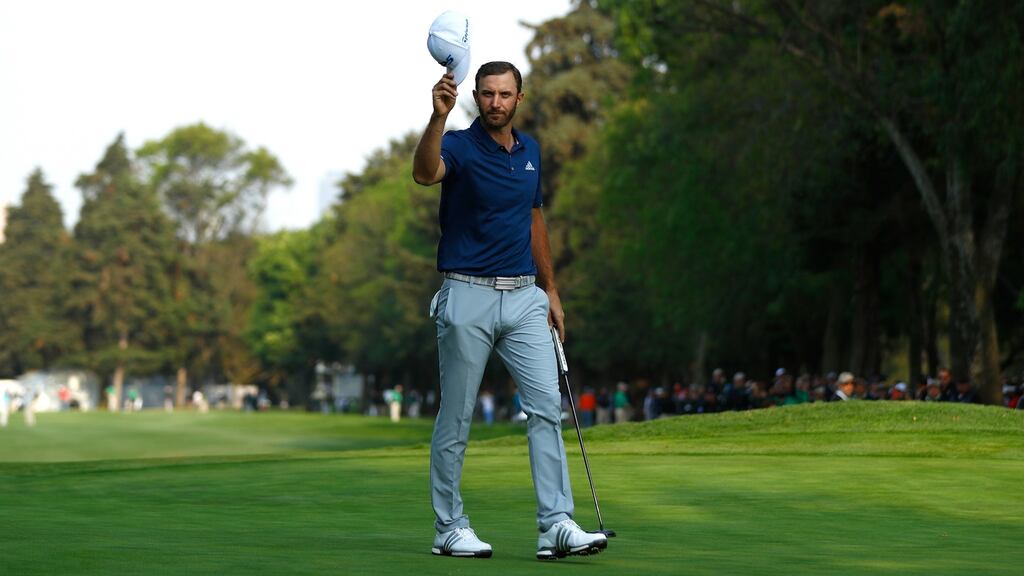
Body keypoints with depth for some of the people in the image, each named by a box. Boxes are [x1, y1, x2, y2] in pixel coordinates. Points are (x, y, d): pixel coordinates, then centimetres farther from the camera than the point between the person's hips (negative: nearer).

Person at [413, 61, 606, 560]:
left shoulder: (530, 151, 11)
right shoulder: (460, 146, -9)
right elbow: (424, 173, -33)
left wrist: (550, 291, 17)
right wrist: (438, 116, -49)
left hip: (524, 297, 5)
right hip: (468, 298, -5)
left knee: (546, 407, -4)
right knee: (456, 417, 3)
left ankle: (555, 527, -6)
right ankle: (450, 528, 13)